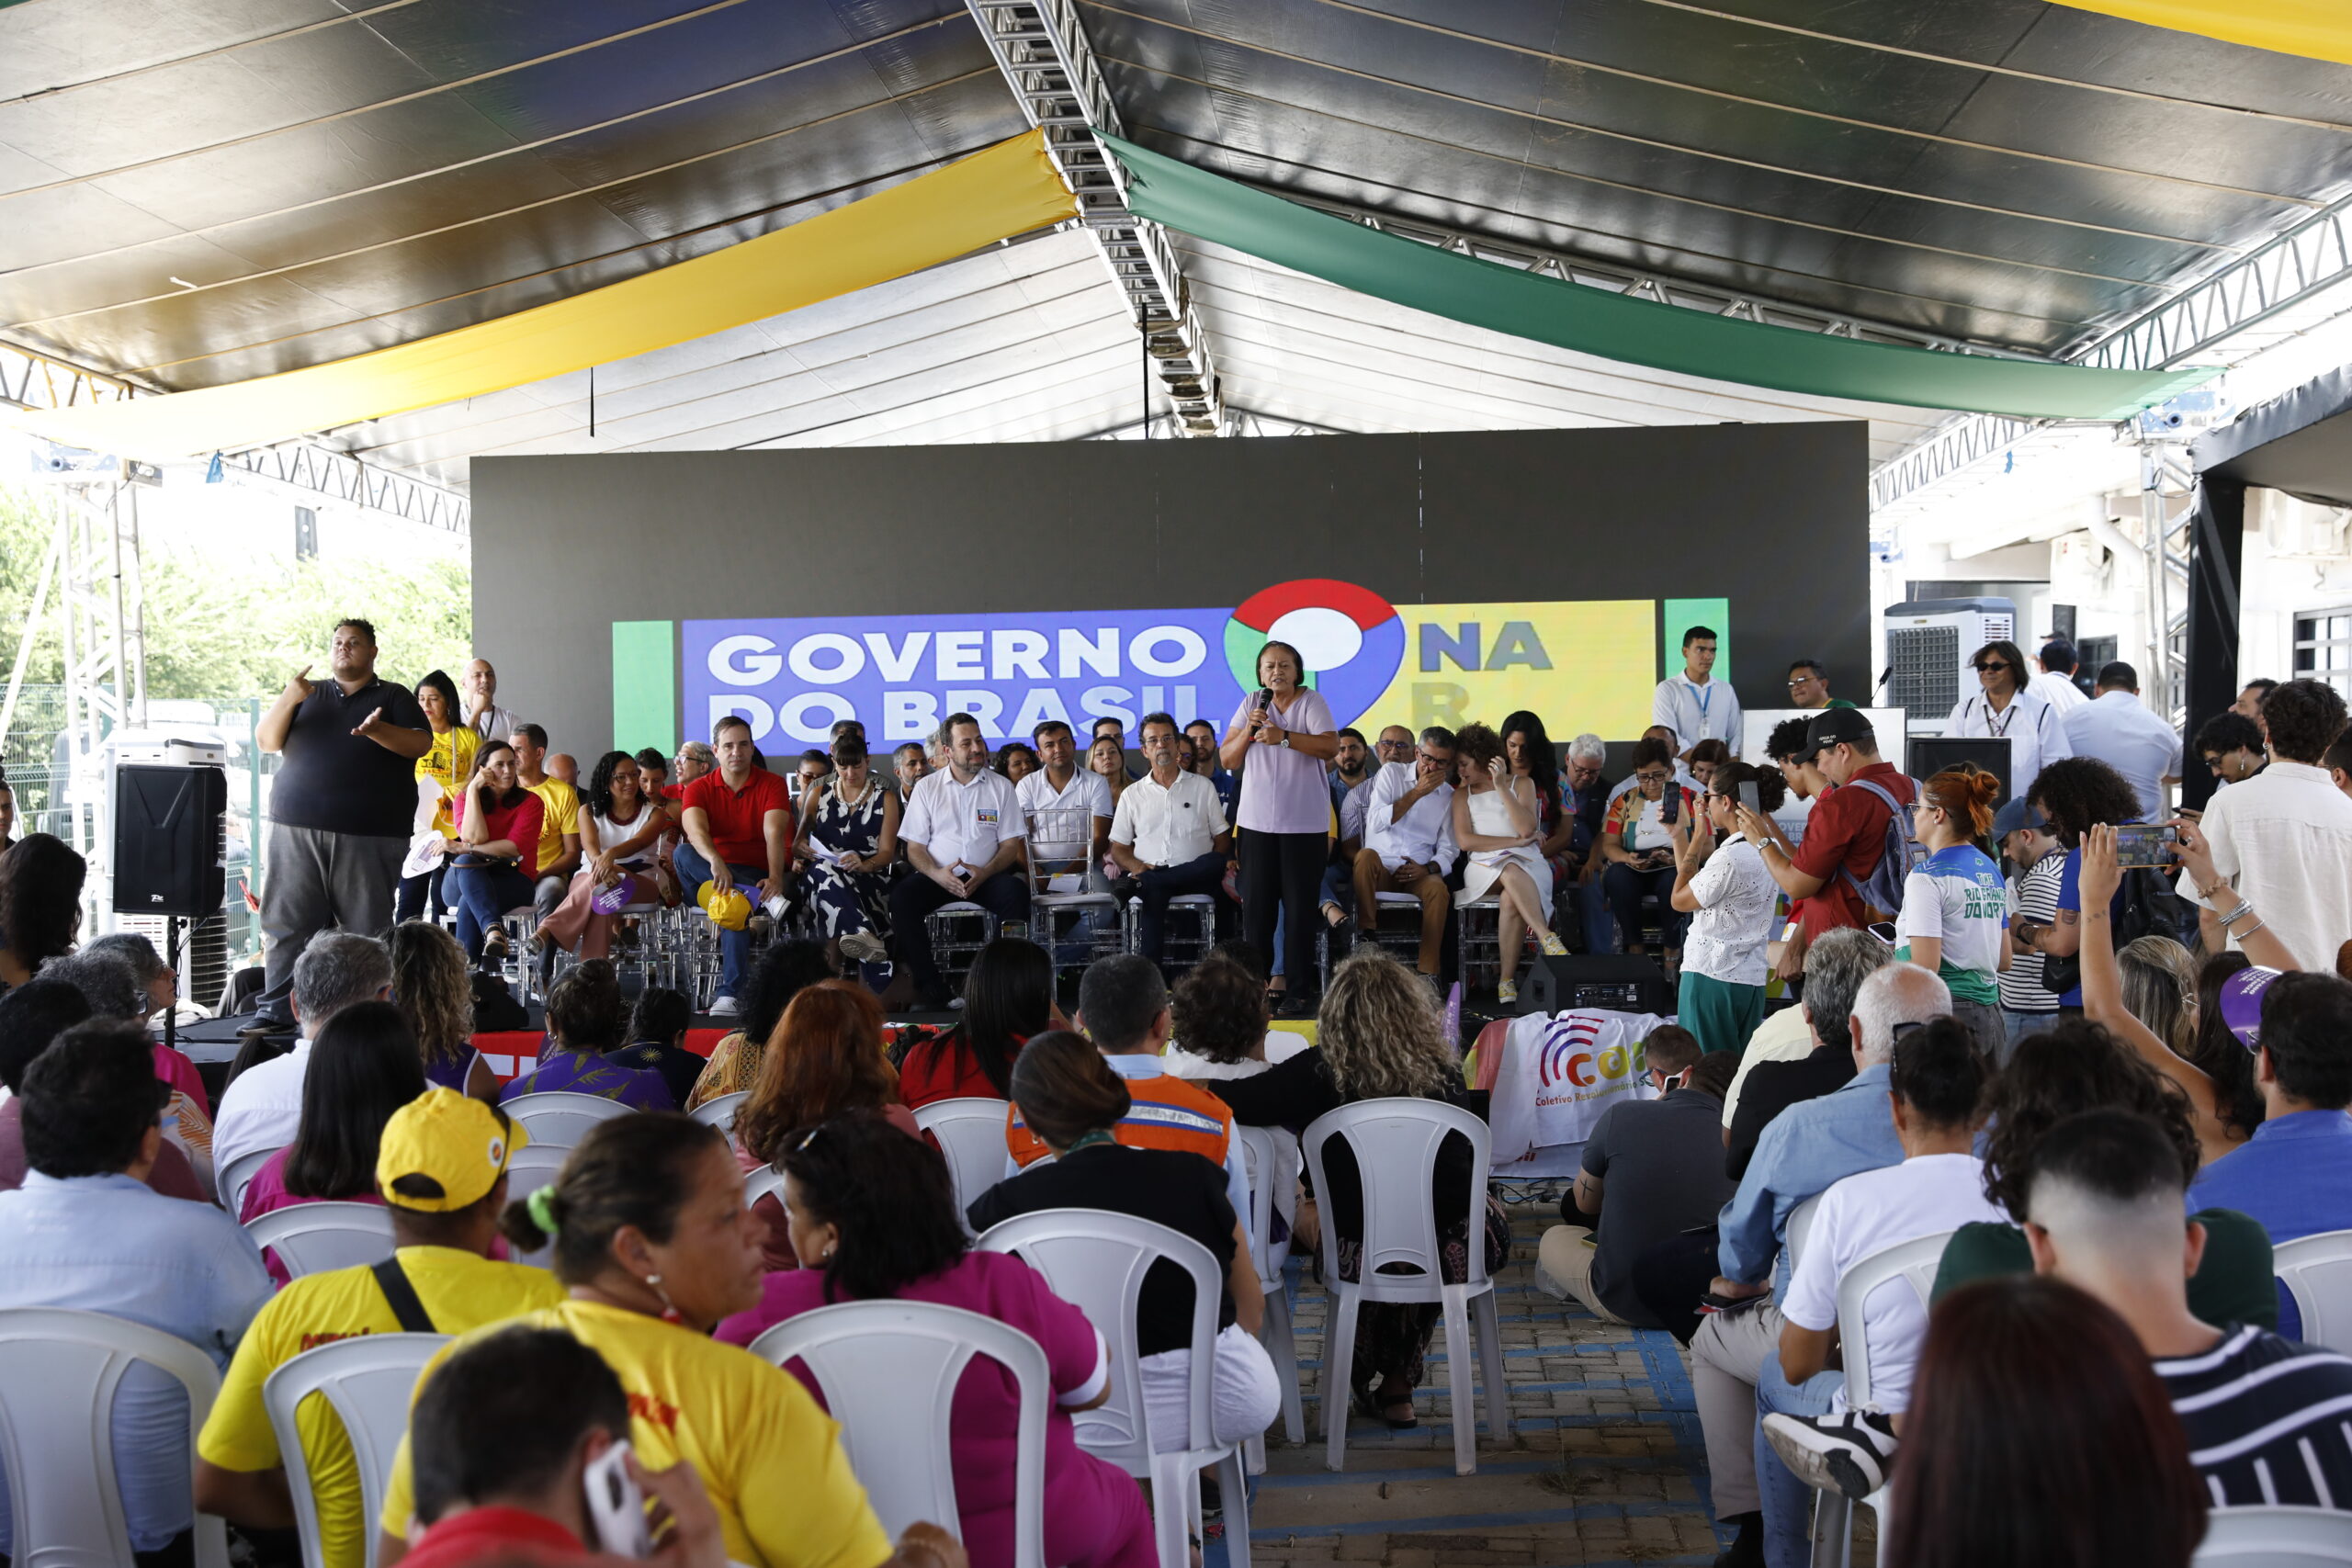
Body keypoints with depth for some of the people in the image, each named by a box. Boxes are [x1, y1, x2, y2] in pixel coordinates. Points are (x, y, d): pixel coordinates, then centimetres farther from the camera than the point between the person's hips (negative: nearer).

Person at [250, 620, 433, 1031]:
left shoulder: (393, 697, 13)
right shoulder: (308, 694, 20)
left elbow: (421, 744, -1)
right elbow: (266, 741, 10)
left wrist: (377, 730, -19)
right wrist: (288, 700, -7)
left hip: (369, 833, -2)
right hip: (297, 828, 3)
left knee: (368, 927, -2)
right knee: (286, 922, -1)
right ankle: (277, 1010, 4)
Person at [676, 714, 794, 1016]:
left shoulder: (772, 784, 2)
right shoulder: (699, 789, 4)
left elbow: (774, 834, -14)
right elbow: (695, 830, -18)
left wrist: (775, 878, -32)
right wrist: (716, 862, -40)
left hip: (758, 875, -2)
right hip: (709, 881, 2)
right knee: (683, 853, -29)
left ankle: (729, 994, -42)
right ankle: (764, 899, -40)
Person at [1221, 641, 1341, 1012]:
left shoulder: (1311, 701, -2)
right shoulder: (1251, 704, 8)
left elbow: (1331, 747, -16)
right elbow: (1228, 759, 8)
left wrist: (1284, 736, -25)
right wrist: (1248, 730, -9)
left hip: (1305, 824, -3)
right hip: (1257, 822, 3)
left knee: (1300, 909, 0)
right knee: (1255, 908, 5)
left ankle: (1300, 991, 6)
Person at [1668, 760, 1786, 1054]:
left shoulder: (1730, 858, -21)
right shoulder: (1764, 850, 7)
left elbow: (1679, 900, -7)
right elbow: (1694, 889, 14)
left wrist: (1699, 836, -7)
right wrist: (1678, 835, 14)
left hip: (1712, 977, -9)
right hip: (1752, 978, 9)